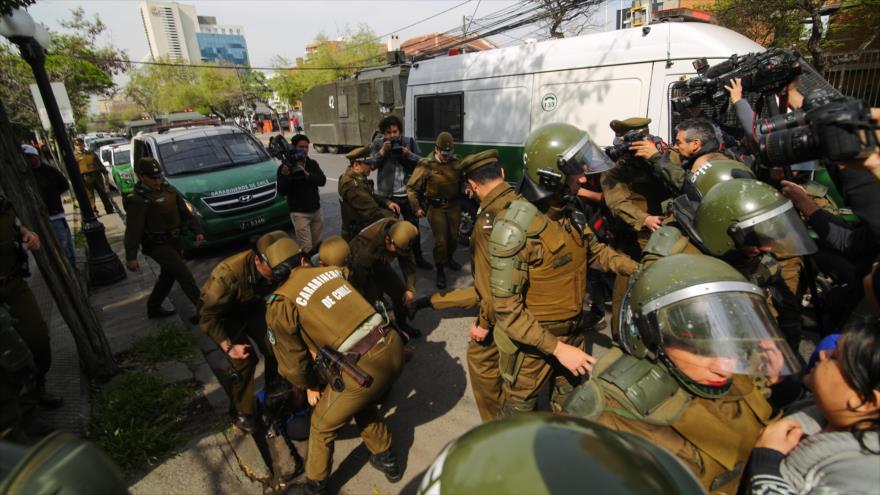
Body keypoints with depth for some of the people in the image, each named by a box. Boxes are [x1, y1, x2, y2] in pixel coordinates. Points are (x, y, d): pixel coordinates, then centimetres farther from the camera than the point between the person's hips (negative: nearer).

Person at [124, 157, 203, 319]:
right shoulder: (138, 200, -16)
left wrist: (197, 230, 2)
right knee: (185, 275, -10)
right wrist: (131, 257, -18)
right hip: (158, 246, -8)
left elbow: (185, 212, 11)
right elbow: (133, 231, -17)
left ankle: (153, 308, 36)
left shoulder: (167, 189, 6)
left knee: (168, 275, 19)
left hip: (174, 242, 8)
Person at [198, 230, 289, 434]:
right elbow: (208, 315, -30)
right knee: (244, 361, -14)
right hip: (222, 314, -4)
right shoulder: (228, 274, -40)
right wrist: (228, 346, -32)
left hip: (252, 307, 4)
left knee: (276, 350, -7)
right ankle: (242, 413, 11)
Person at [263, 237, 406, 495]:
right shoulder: (331, 270, 15)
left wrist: (310, 386, 28)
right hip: (392, 346, 6)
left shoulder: (281, 304, 2)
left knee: (322, 425, 23)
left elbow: (292, 362, 10)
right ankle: (386, 459, 53)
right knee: (361, 402, 36)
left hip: (364, 367, -6)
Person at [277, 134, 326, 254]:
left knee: (317, 244, 12)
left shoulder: (312, 164, 7)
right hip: (299, 213, -5)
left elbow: (322, 180, -7)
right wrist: (285, 176, -26)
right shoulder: (285, 167, -5)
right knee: (306, 247, -10)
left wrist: (307, 174, -22)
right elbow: (282, 192, -10)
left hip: (315, 210, 5)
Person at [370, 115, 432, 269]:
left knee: (413, 226, 15)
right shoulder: (378, 143, -2)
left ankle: (418, 258, 31)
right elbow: (371, 164, -9)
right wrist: (382, 151, -21)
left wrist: (409, 154, -20)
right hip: (388, 195, -2)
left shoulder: (410, 142, 0)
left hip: (408, 194, 2)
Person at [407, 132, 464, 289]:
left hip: (453, 205, 4)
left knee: (454, 237, 16)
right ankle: (440, 271, 12)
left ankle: (449, 258, 44)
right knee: (440, 241, -4)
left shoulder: (457, 163, -2)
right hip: (436, 207, -4)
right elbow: (411, 187, -8)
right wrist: (416, 208, -8)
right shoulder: (426, 165, -13)